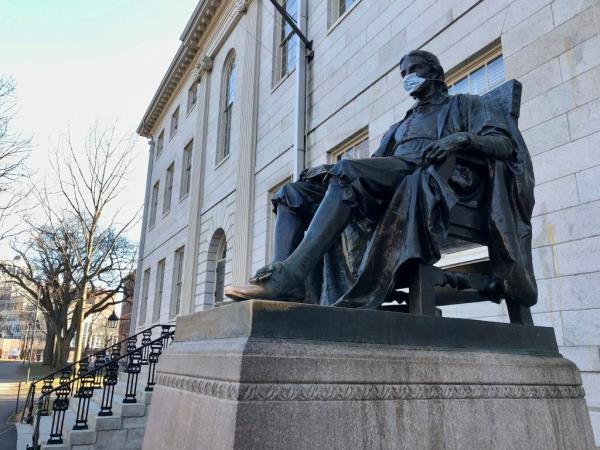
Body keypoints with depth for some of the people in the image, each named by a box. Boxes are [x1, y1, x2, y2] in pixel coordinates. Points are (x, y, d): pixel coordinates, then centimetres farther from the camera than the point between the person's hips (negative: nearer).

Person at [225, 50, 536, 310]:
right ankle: (288, 292, -31)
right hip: (389, 185, 7)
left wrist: (464, 138, -14)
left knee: (348, 172, -35)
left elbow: (506, 145, 7)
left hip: (429, 181, -6)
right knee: (292, 195, -10)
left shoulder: (464, 104, 23)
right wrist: (336, 170, 2)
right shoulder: (401, 126, 38)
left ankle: (288, 276, -46)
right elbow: (374, 164, 23)